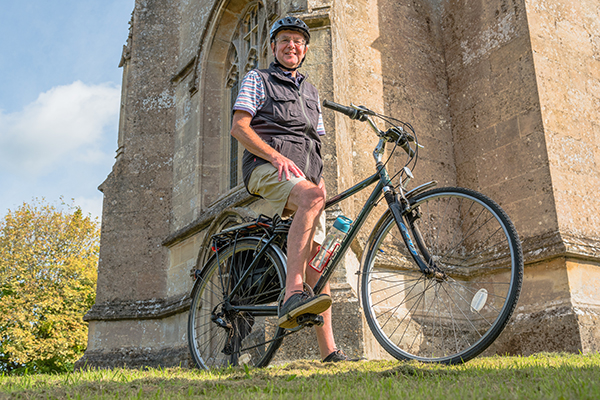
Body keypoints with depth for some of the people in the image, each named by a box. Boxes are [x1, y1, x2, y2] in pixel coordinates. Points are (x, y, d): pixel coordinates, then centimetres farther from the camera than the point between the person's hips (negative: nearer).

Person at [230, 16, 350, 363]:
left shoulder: (311, 92, 30)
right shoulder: (257, 79, 13)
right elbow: (240, 128, -1)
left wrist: (321, 179, 9)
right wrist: (276, 156, -16)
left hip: (305, 175, 5)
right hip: (266, 166, -5)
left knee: (317, 256, -6)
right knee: (311, 197, -38)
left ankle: (329, 351, -8)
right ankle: (292, 295, -45)